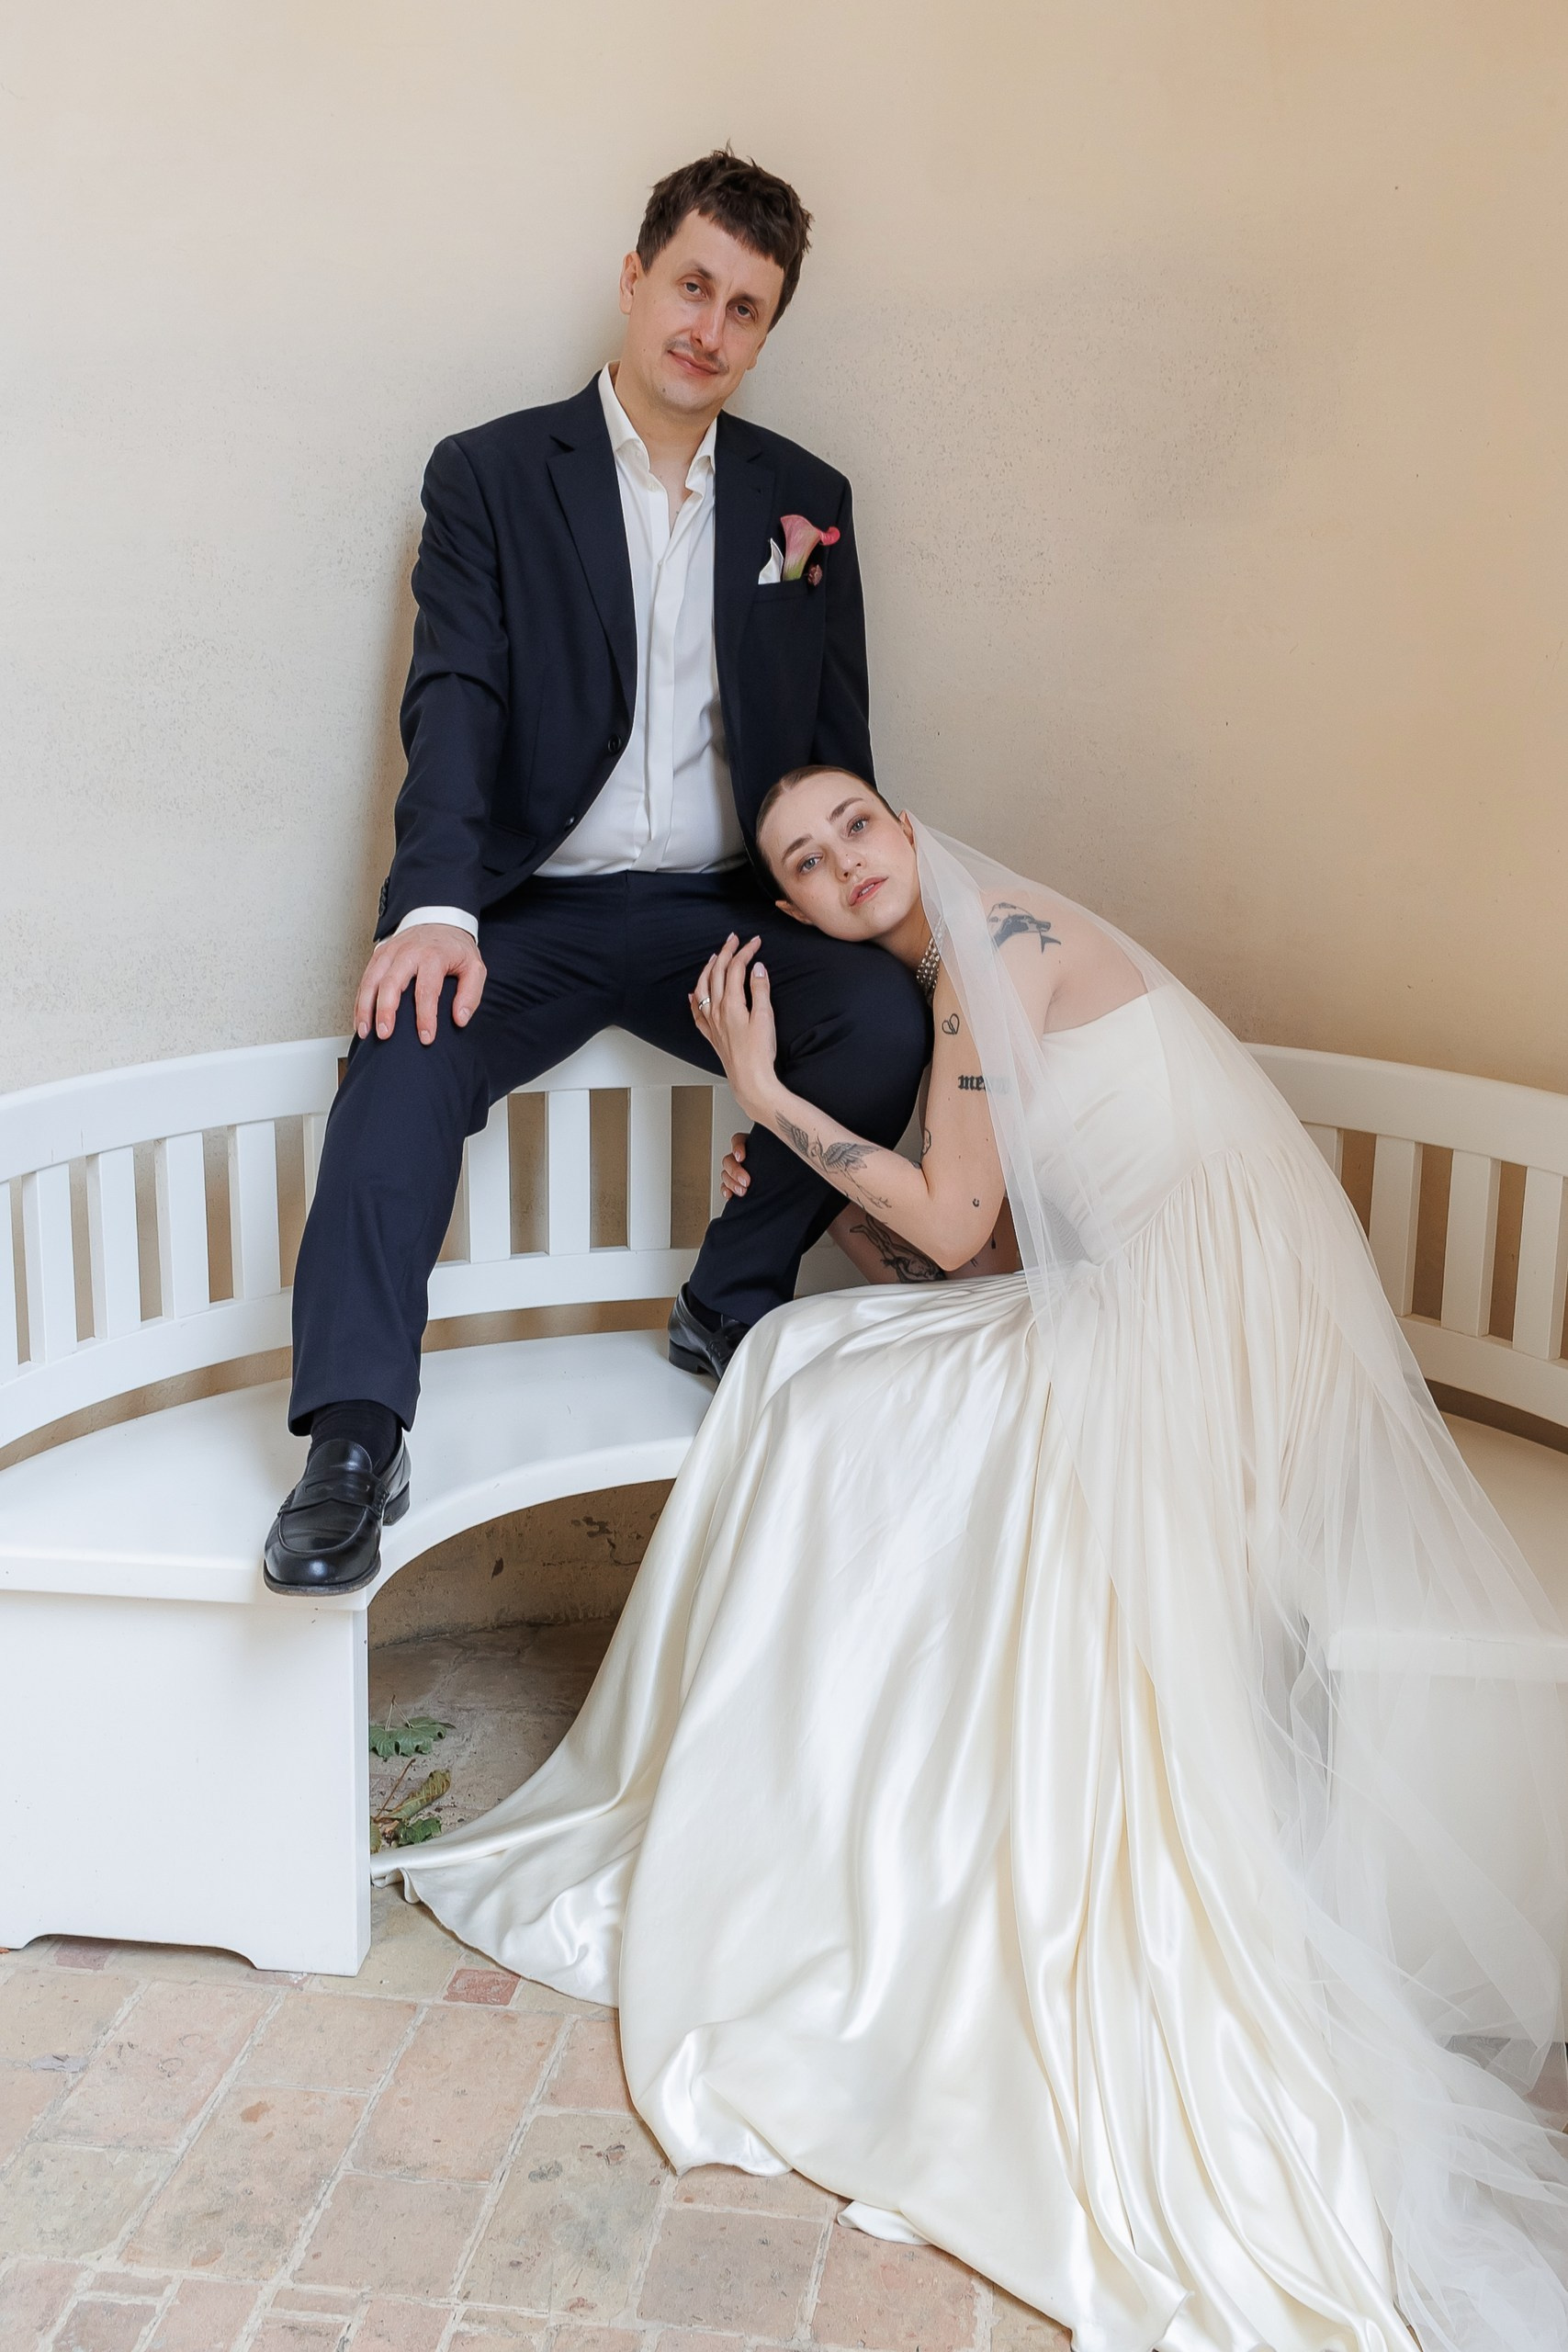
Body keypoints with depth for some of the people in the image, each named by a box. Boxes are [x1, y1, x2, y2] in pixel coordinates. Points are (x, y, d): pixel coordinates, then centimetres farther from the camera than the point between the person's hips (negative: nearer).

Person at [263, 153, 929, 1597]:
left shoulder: (807, 499, 13)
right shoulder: (491, 476, 4)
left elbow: (839, 744, 14)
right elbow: (456, 705, -9)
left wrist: (863, 919, 0)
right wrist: (437, 909, -26)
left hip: (726, 910, 3)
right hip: (536, 909, -2)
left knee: (889, 1019, -25)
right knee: (410, 1048, -31)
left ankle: (733, 1305, -3)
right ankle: (355, 1444, -27)